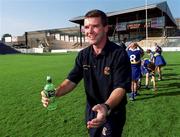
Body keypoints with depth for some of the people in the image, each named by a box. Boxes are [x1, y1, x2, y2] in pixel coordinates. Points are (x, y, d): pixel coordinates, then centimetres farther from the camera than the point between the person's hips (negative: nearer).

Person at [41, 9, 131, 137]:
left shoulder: (119, 54, -21)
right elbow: (72, 80, -3)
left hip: (113, 114, -5)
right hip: (91, 112, 6)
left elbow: (120, 88, -26)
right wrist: (55, 93, -21)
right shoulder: (83, 55, -3)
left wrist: (106, 107, -45)